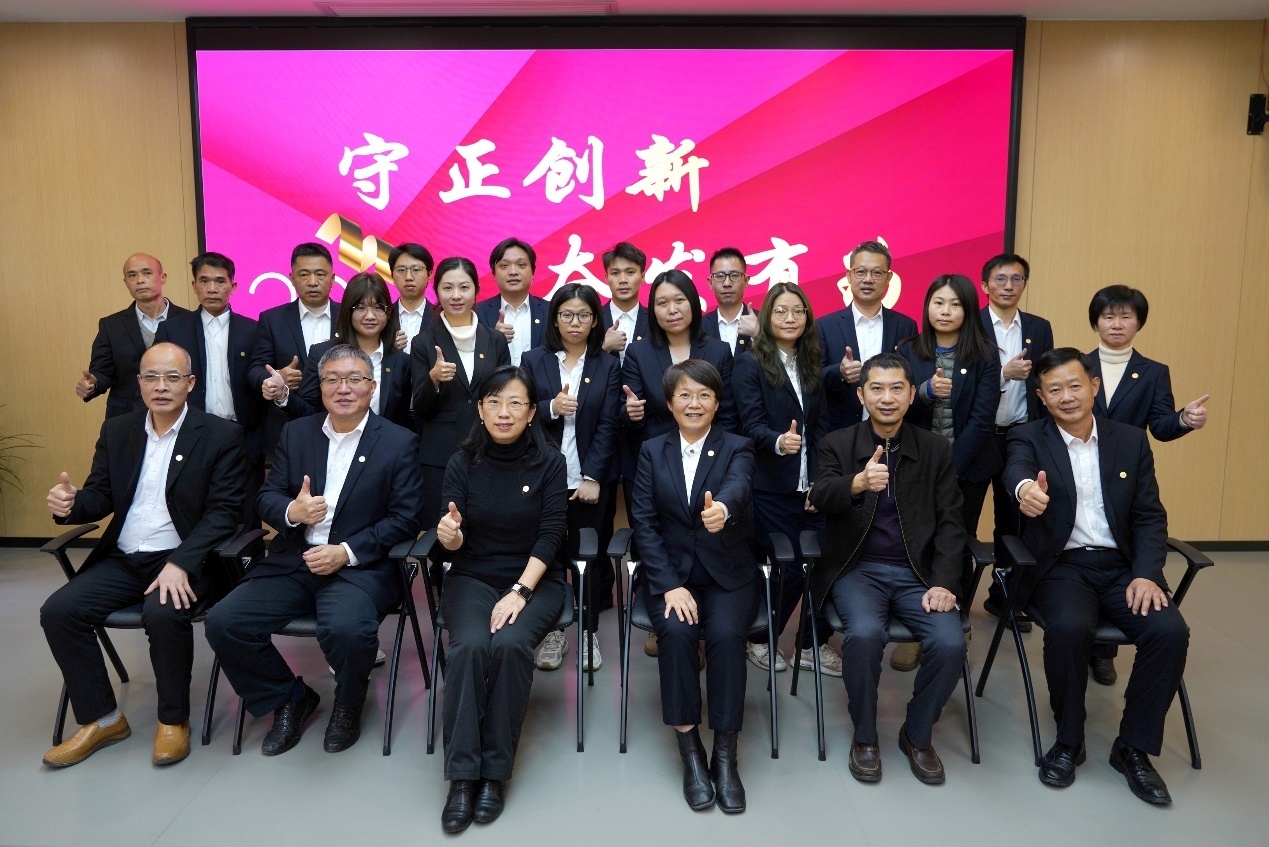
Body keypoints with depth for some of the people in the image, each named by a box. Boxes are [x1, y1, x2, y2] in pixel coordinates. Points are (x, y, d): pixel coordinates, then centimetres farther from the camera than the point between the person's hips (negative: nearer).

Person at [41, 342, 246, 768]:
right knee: (58, 611, -14)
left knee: (163, 614, -31)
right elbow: (100, 496, 11)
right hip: (122, 560, 6)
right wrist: (71, 504, -15)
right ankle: (101, 719, 4)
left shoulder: (221, 435, -6)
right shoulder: (116, 431, 10)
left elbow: (225, 510, -11)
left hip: (183, 560, -5)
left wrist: (180, 563, -23)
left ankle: (173, 719, -7)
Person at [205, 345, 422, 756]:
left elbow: (404, 519, -6)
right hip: (292, 561, 5)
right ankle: (290, 697, 12)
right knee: (223, 623, -14)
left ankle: (348, 704, 4)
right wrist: (291, 511, -14)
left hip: (360, 566, -4)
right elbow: (267, 496, 10)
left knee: (348, 629, -33)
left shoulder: (399, 442, -1)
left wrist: (346, 552, -17)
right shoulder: (296, 432, 12)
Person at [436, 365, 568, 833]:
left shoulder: (549, 462, -3)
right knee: (469, 645, -28)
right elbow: (457, 544, -4)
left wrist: (520, 592, -19)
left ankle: (495, 773, -14)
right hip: (473, 578, 1)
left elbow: (551, 535, -8)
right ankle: (462, 776, -18)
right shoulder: (462, 463, 1)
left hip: (535, 579, -1)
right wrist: (449, 537, -28)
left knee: (510, 644, -29)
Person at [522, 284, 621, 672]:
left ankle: (589, 632, 19)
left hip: (589, 478, -1)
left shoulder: (608, 366, 4)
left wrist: (592, 477, -10)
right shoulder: (534, 360, 6)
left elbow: (607, 426, -2)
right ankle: (551, 630, 20)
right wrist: (551, 408, -17)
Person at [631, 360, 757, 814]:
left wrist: (722, 508, -51)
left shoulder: (737, 448, 0)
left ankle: (725, 754, -11)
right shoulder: (652, 451, 5)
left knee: (726, 634, -29)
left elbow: (738, 486, -25)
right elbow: (644, 521, -2)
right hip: (669, 572, 1)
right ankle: (690, 751, -12)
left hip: (727, 574, -1)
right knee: (676, 631, -28)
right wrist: (669, 585, -15)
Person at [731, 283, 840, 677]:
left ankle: (814, 645, 19)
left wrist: (819, 481, -1)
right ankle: (759, 640, 23)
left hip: (812, 487, 5)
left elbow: (822, 426, 10)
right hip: (771, 489, -5)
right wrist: (779, 441, -35)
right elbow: (752, 425, -13)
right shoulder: (749, 365, -4)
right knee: (790, 568, -2)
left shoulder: (811, 365, 12)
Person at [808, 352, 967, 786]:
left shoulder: (936, 449, 8)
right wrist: (858, 483, -39)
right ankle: (864, 736, -2)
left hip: (917, 572, 2)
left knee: (950, 643, -23)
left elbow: (950, 522, 5)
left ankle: (918, 735, 7)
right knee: (864, 633, -30)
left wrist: (944, 583, -9)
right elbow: (820, 498, -16)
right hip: (858, 569, -1)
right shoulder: (838, 444, 3)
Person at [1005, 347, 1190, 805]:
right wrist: (1025, 488, -51)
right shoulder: (1029, 438, 0)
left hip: (1121, 566, 3)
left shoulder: (1131, 440, 10)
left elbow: (1150, 517, 7)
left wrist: (1146, 574, -10)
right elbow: (1017, 468, -25)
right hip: (1060, 566, -3)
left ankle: (1133, 746, -1)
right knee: (1069, 627, -32)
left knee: (1170, 631, -23)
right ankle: (1069, 740, -6)